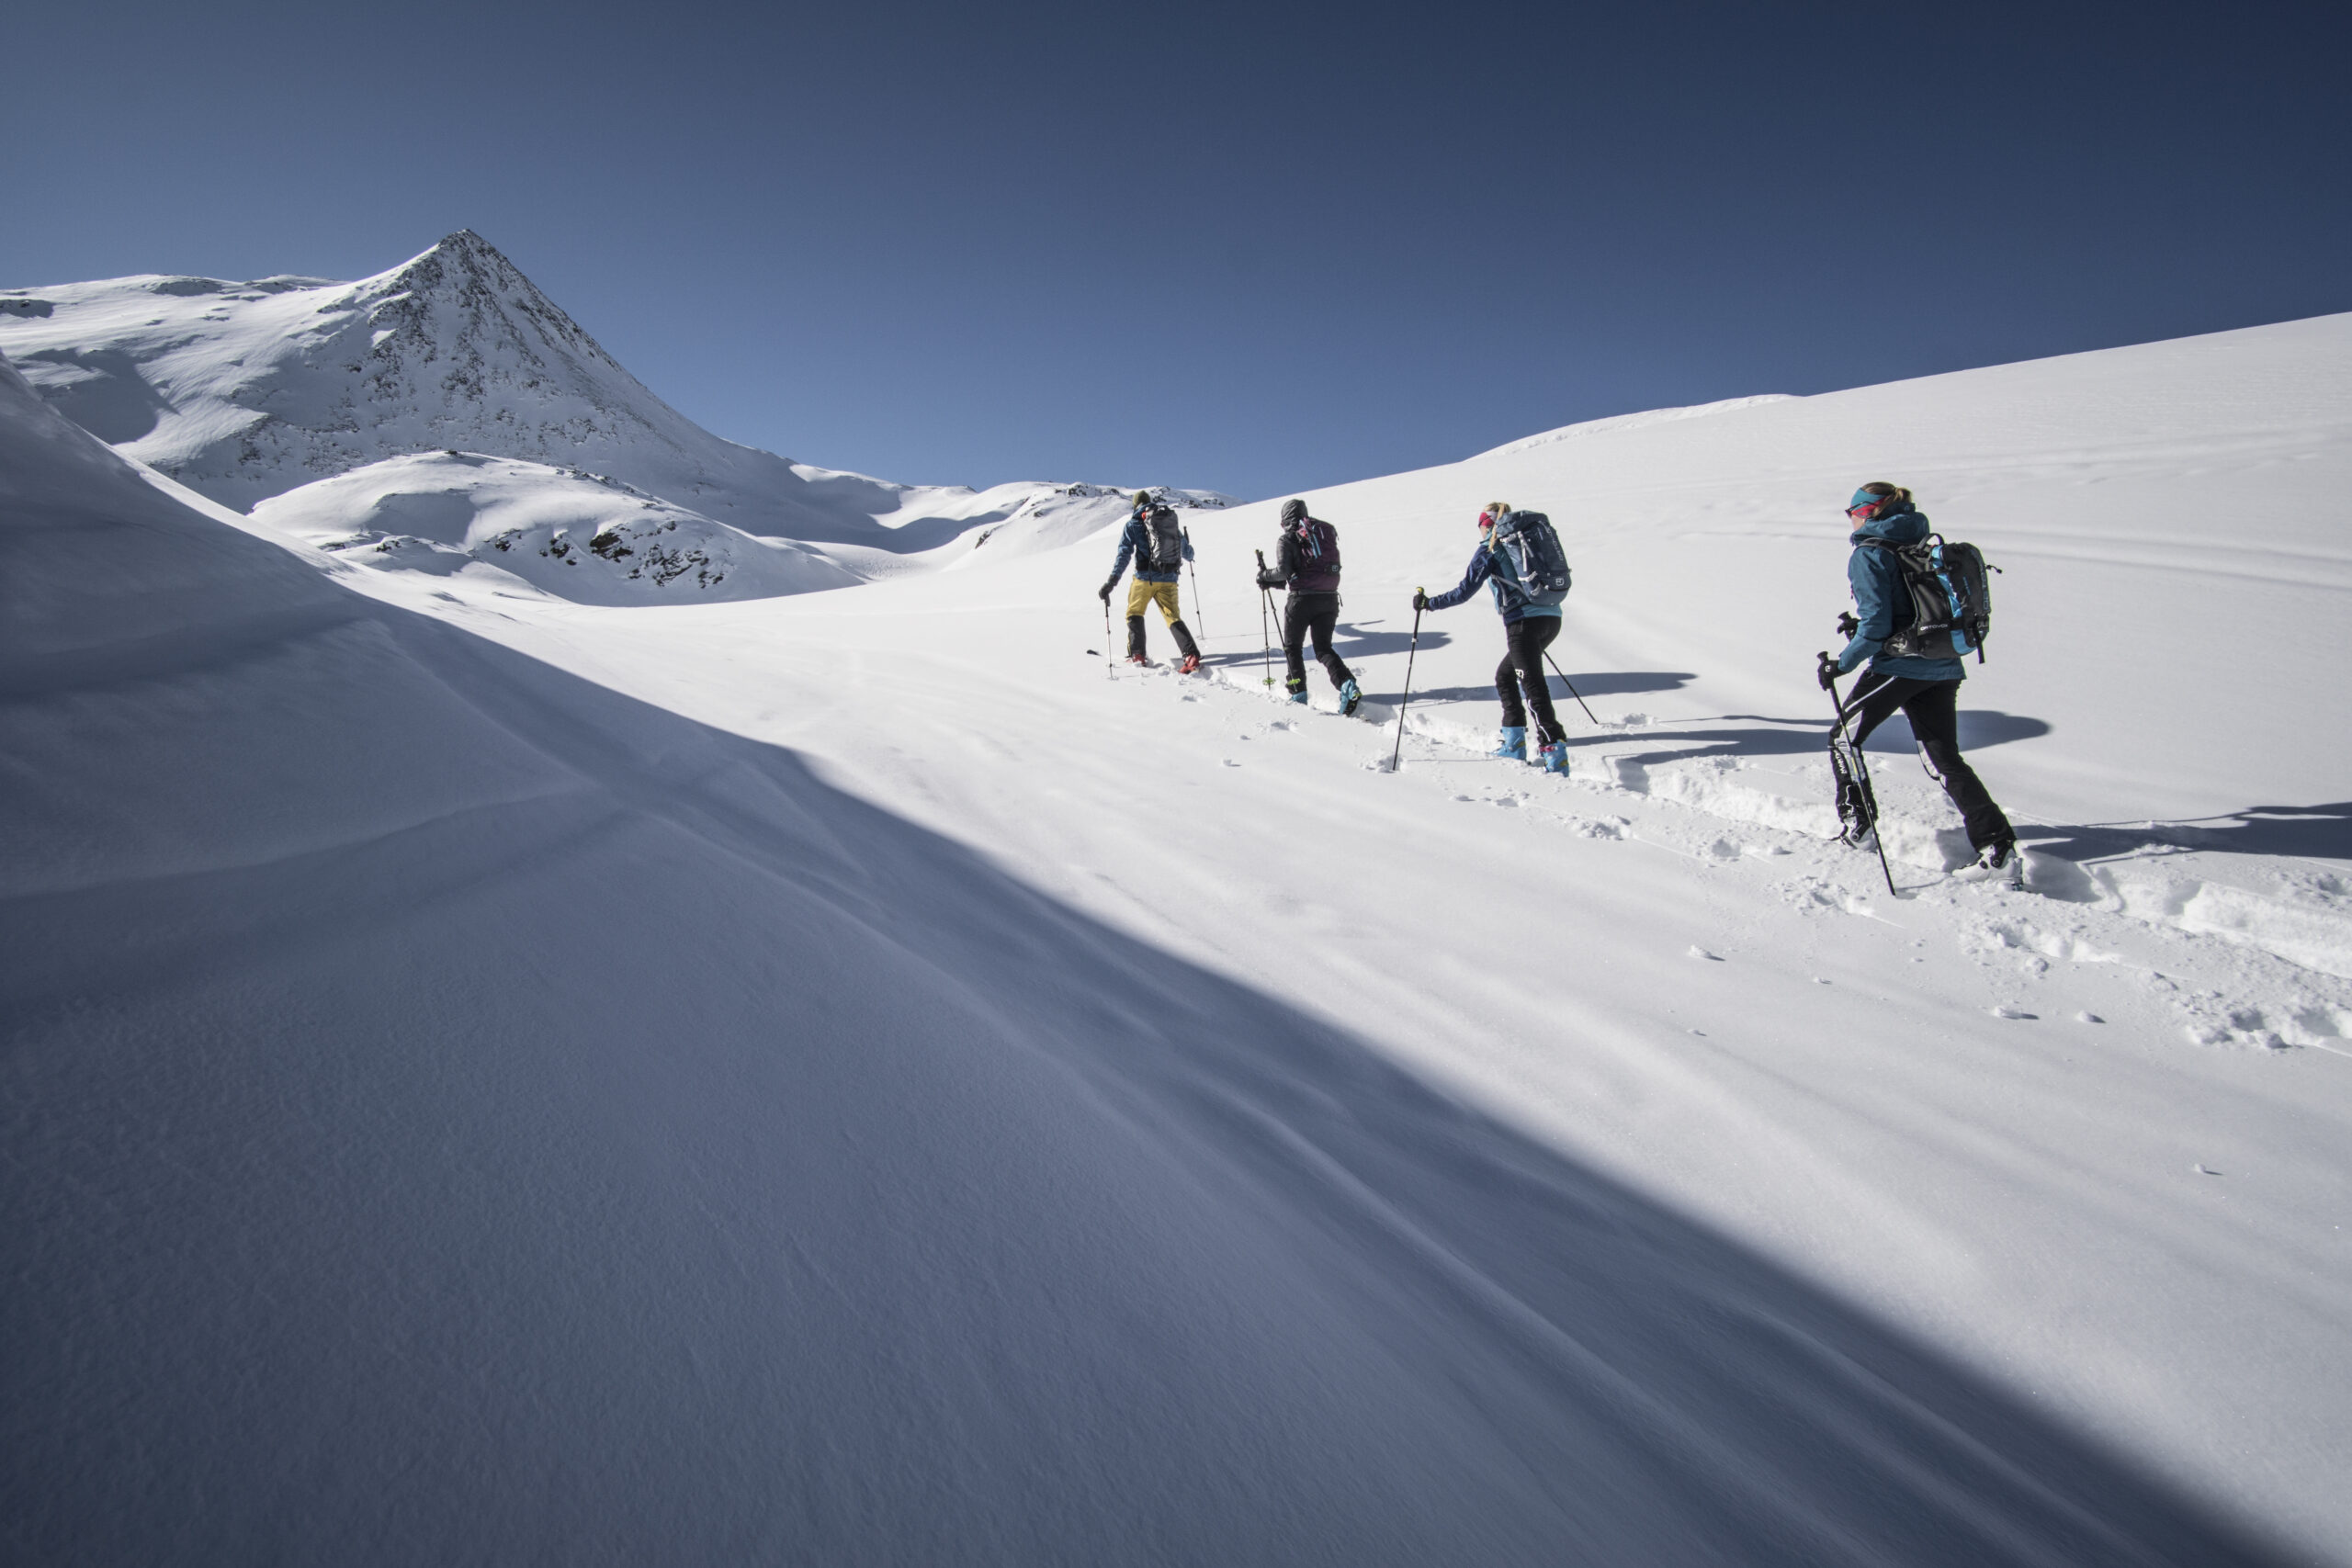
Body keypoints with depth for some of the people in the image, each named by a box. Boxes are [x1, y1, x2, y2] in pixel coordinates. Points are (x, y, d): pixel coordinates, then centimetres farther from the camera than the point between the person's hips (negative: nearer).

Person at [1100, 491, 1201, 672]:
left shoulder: (1133, 524, 2)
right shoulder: (1171, 520, 13)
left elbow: (1123, 555, -8)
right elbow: (1187, 553, 21)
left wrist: (1111, 582, -11)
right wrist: (1189, 552, 46)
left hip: (1145, 577, -3)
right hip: (1169, 579, 3)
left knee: (1134, 614, 16)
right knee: (1173, 618, 3)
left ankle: (1136, 655, 8)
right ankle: (1191, 655, -16)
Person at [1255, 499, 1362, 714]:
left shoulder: (1288, 539, -2)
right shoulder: (1326, 532, 16)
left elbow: (1283, 571, -14)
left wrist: (1265, 576, 8)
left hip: (1302, 599, -5)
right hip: (1329, 598, 5)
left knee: (1292, 646, 16)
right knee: (1323, 649, 12)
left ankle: (1299, 692, 13)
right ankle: (1347, 685, -11)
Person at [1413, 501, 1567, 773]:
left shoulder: (1490, 549, 0)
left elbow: (1464, 592, -4)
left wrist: (1428, 603, 7)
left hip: (1523, 622, -7)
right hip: (1551, 618, 7)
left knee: (1534, 688, -8)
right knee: (1505, 675, 21)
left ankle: (1555, 754, -17)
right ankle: (1514, 742, 20)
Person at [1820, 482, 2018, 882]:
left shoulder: (1869, 555, -9)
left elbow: (1876, 625, -17)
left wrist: (1841, 664, -9)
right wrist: (1863, 626, 21)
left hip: (1898, 666, -7)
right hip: (1943, 666, 8)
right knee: (1946, 760, 7)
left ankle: (1858, 823, 18)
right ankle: (1999, 848, -2)